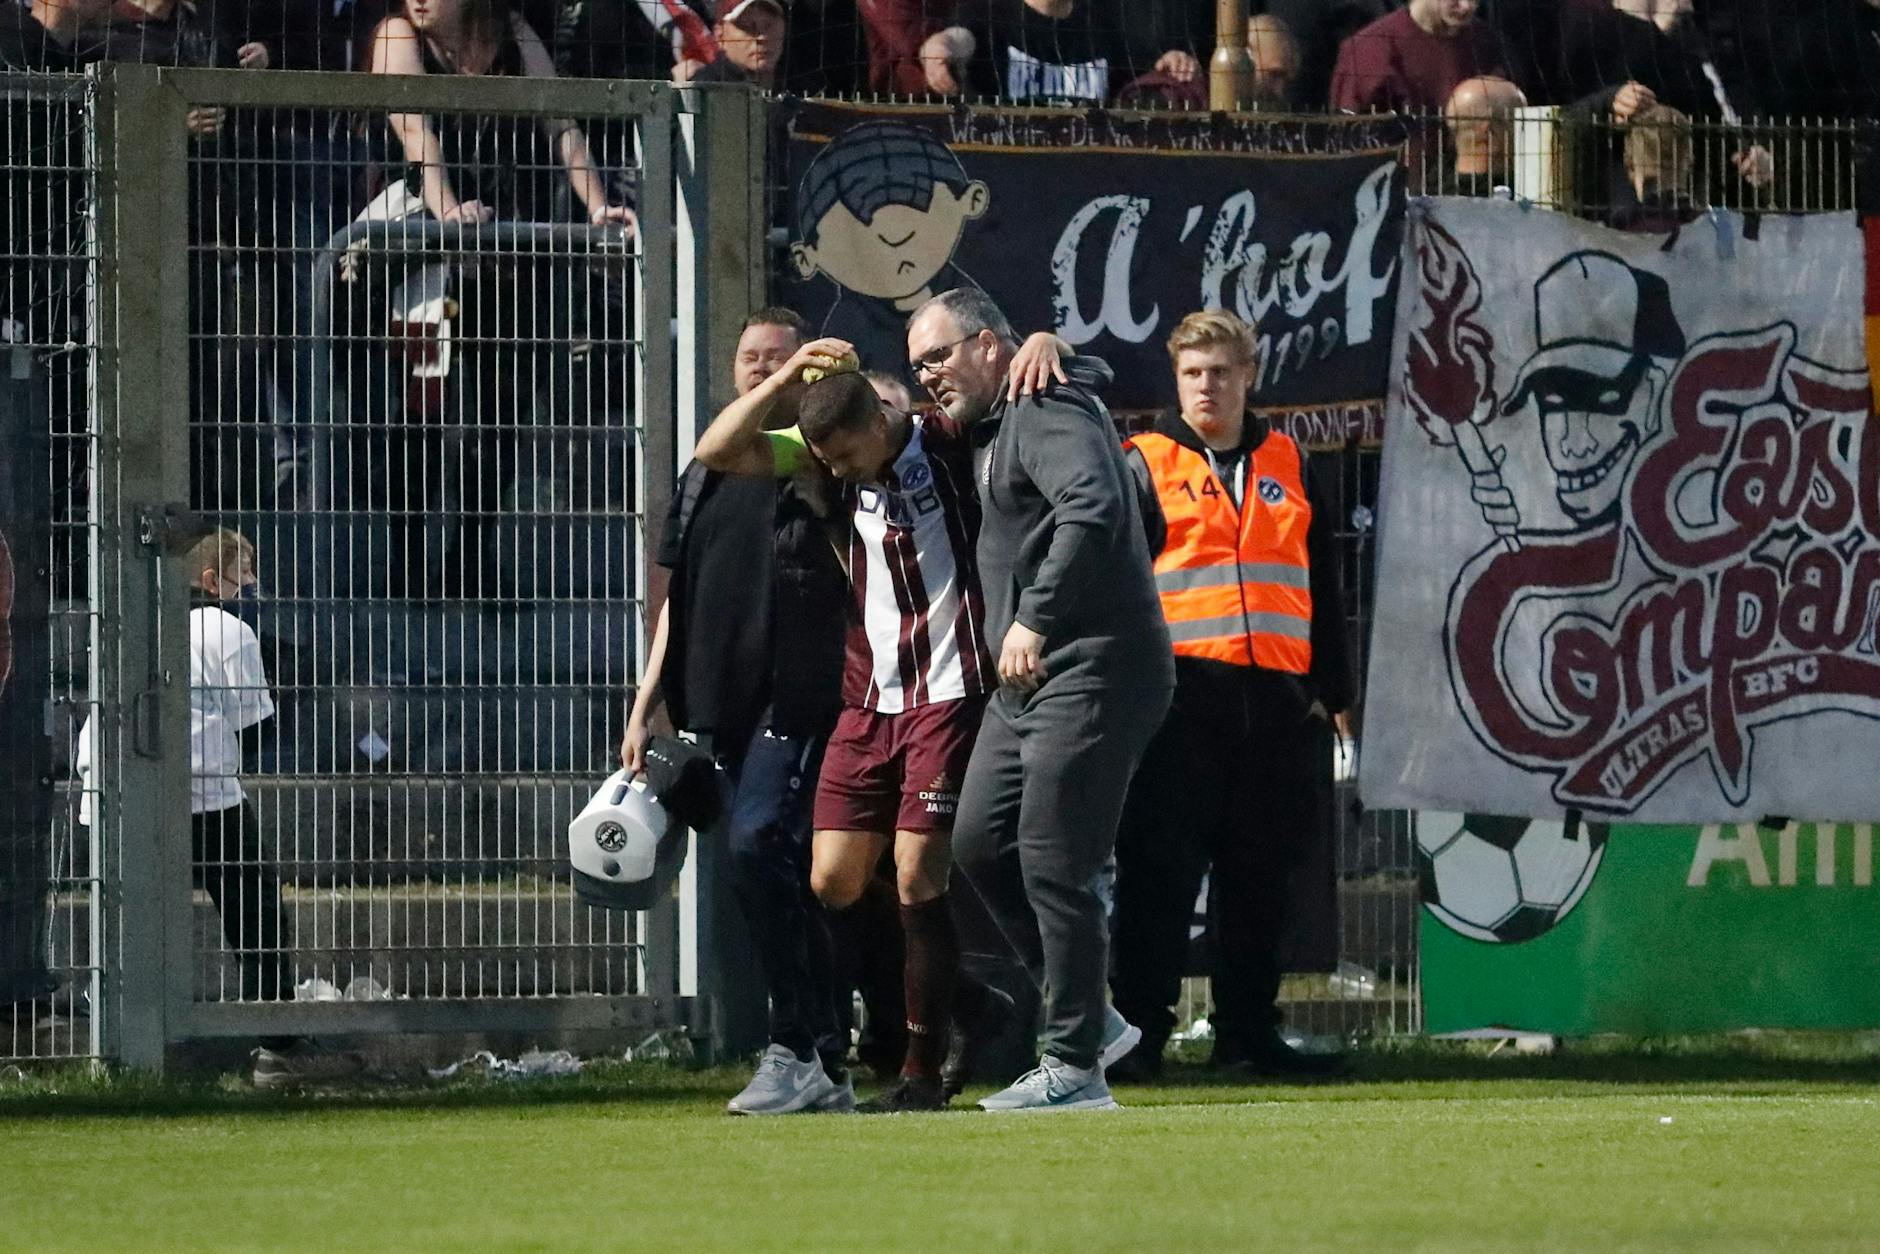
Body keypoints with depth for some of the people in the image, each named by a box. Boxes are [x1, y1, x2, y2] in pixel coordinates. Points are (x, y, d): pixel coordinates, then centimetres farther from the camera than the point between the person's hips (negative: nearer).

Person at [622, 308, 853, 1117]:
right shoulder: (704, 479, 21)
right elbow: (680, 598, 23)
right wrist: (645, 707, 17)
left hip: (801, 697, -7)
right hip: (726, 707, 7)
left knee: (757, 845, -20)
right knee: (785, 879, 7)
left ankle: (795, 1050, -17)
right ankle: (826, 1068, 11)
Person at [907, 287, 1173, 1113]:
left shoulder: (1046, 414, -12)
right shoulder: (991, 429, 20)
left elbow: (1093, 506, -29)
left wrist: (1035, 619, -29)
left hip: (1091, 669, -11)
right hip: (1028, 681, 11)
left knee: (1052, 866, -9)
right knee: (980, 842, 10)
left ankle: (1075, 1066, -4)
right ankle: (1086, 1020, 17)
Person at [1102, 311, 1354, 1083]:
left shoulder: (1288, 467, 17)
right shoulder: (1145, 468, 5)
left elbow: (1322, 587, 21)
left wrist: (1332, 690, 17)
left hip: (1275, 699, 4)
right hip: (1181, 693, -4)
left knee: (1260, 873, 7)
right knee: (1161, 867, -6)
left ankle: (1247, 1028, 14)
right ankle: (1139, 1031, -4)